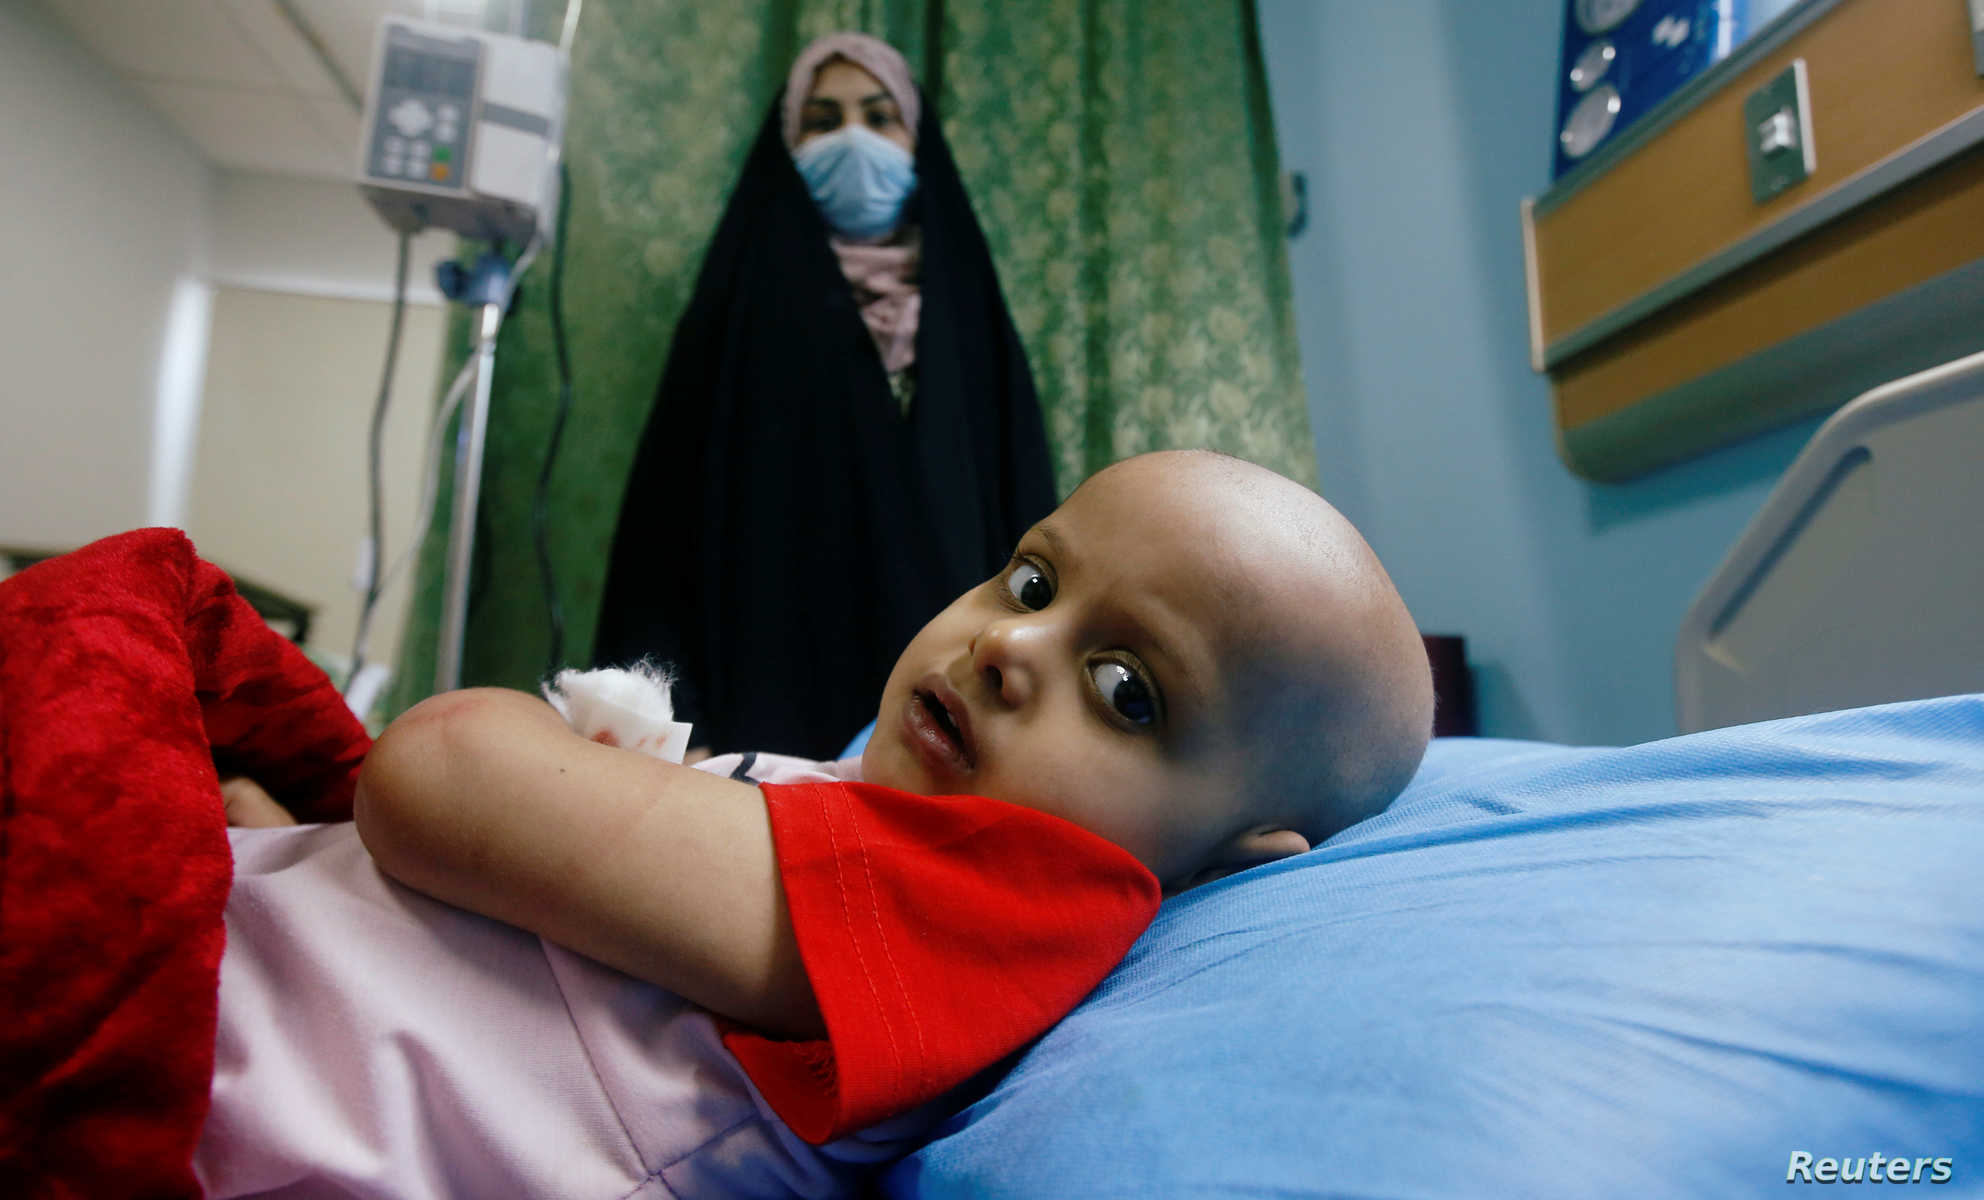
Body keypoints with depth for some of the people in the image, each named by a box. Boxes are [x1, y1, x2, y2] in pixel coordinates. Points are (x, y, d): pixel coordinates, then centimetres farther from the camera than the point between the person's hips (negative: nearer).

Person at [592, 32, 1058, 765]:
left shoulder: (969, 317, 13)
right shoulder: (746, 313, 8)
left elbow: (1027, 535, 8)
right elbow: (674, 519, 1)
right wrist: (676, 728, -10)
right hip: (775, 706, -1)